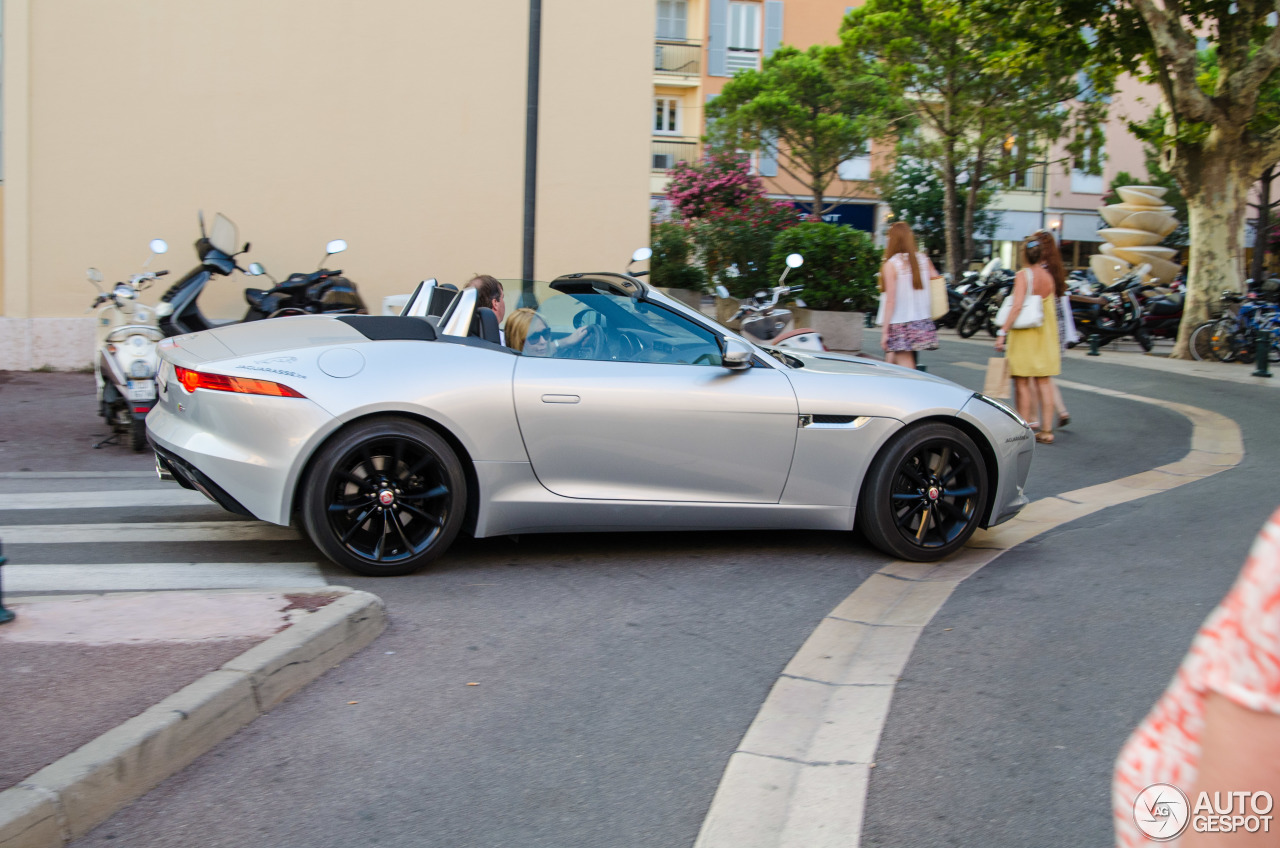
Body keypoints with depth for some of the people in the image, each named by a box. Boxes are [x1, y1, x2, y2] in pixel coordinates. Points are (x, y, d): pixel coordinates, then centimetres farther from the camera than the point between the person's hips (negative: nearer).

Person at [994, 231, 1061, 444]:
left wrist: (1003, 332, -20)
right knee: (1043, 381, 11)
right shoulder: (1050, 276, 4)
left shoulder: (1024, 275, -13)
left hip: (1025, 334, -6)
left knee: (1022, 383, 1)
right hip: (1046, 333, 6)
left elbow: (1017, 306, -21)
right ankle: (1046, 429, 13)